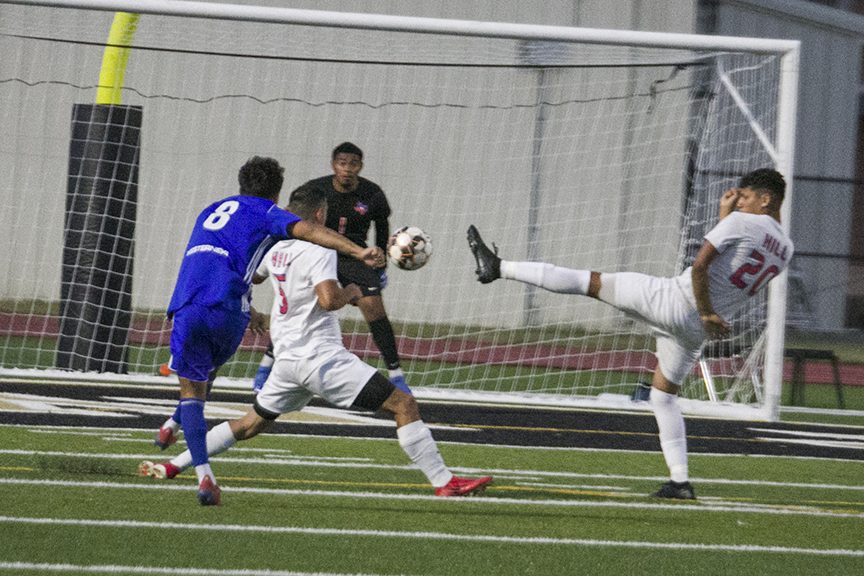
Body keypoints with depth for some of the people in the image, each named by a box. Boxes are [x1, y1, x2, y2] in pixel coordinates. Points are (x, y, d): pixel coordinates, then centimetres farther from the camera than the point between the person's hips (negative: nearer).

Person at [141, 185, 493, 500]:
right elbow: (329, 299, -26)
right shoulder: (319, 250, -13)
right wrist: (351, 293, -7)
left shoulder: (275, 248, 10)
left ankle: (174, 465, 19)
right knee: (403, 404, -8)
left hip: (286, 357, 8)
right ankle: (443, 482, -16)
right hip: (321, 356, -8)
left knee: (252, 424, 22)